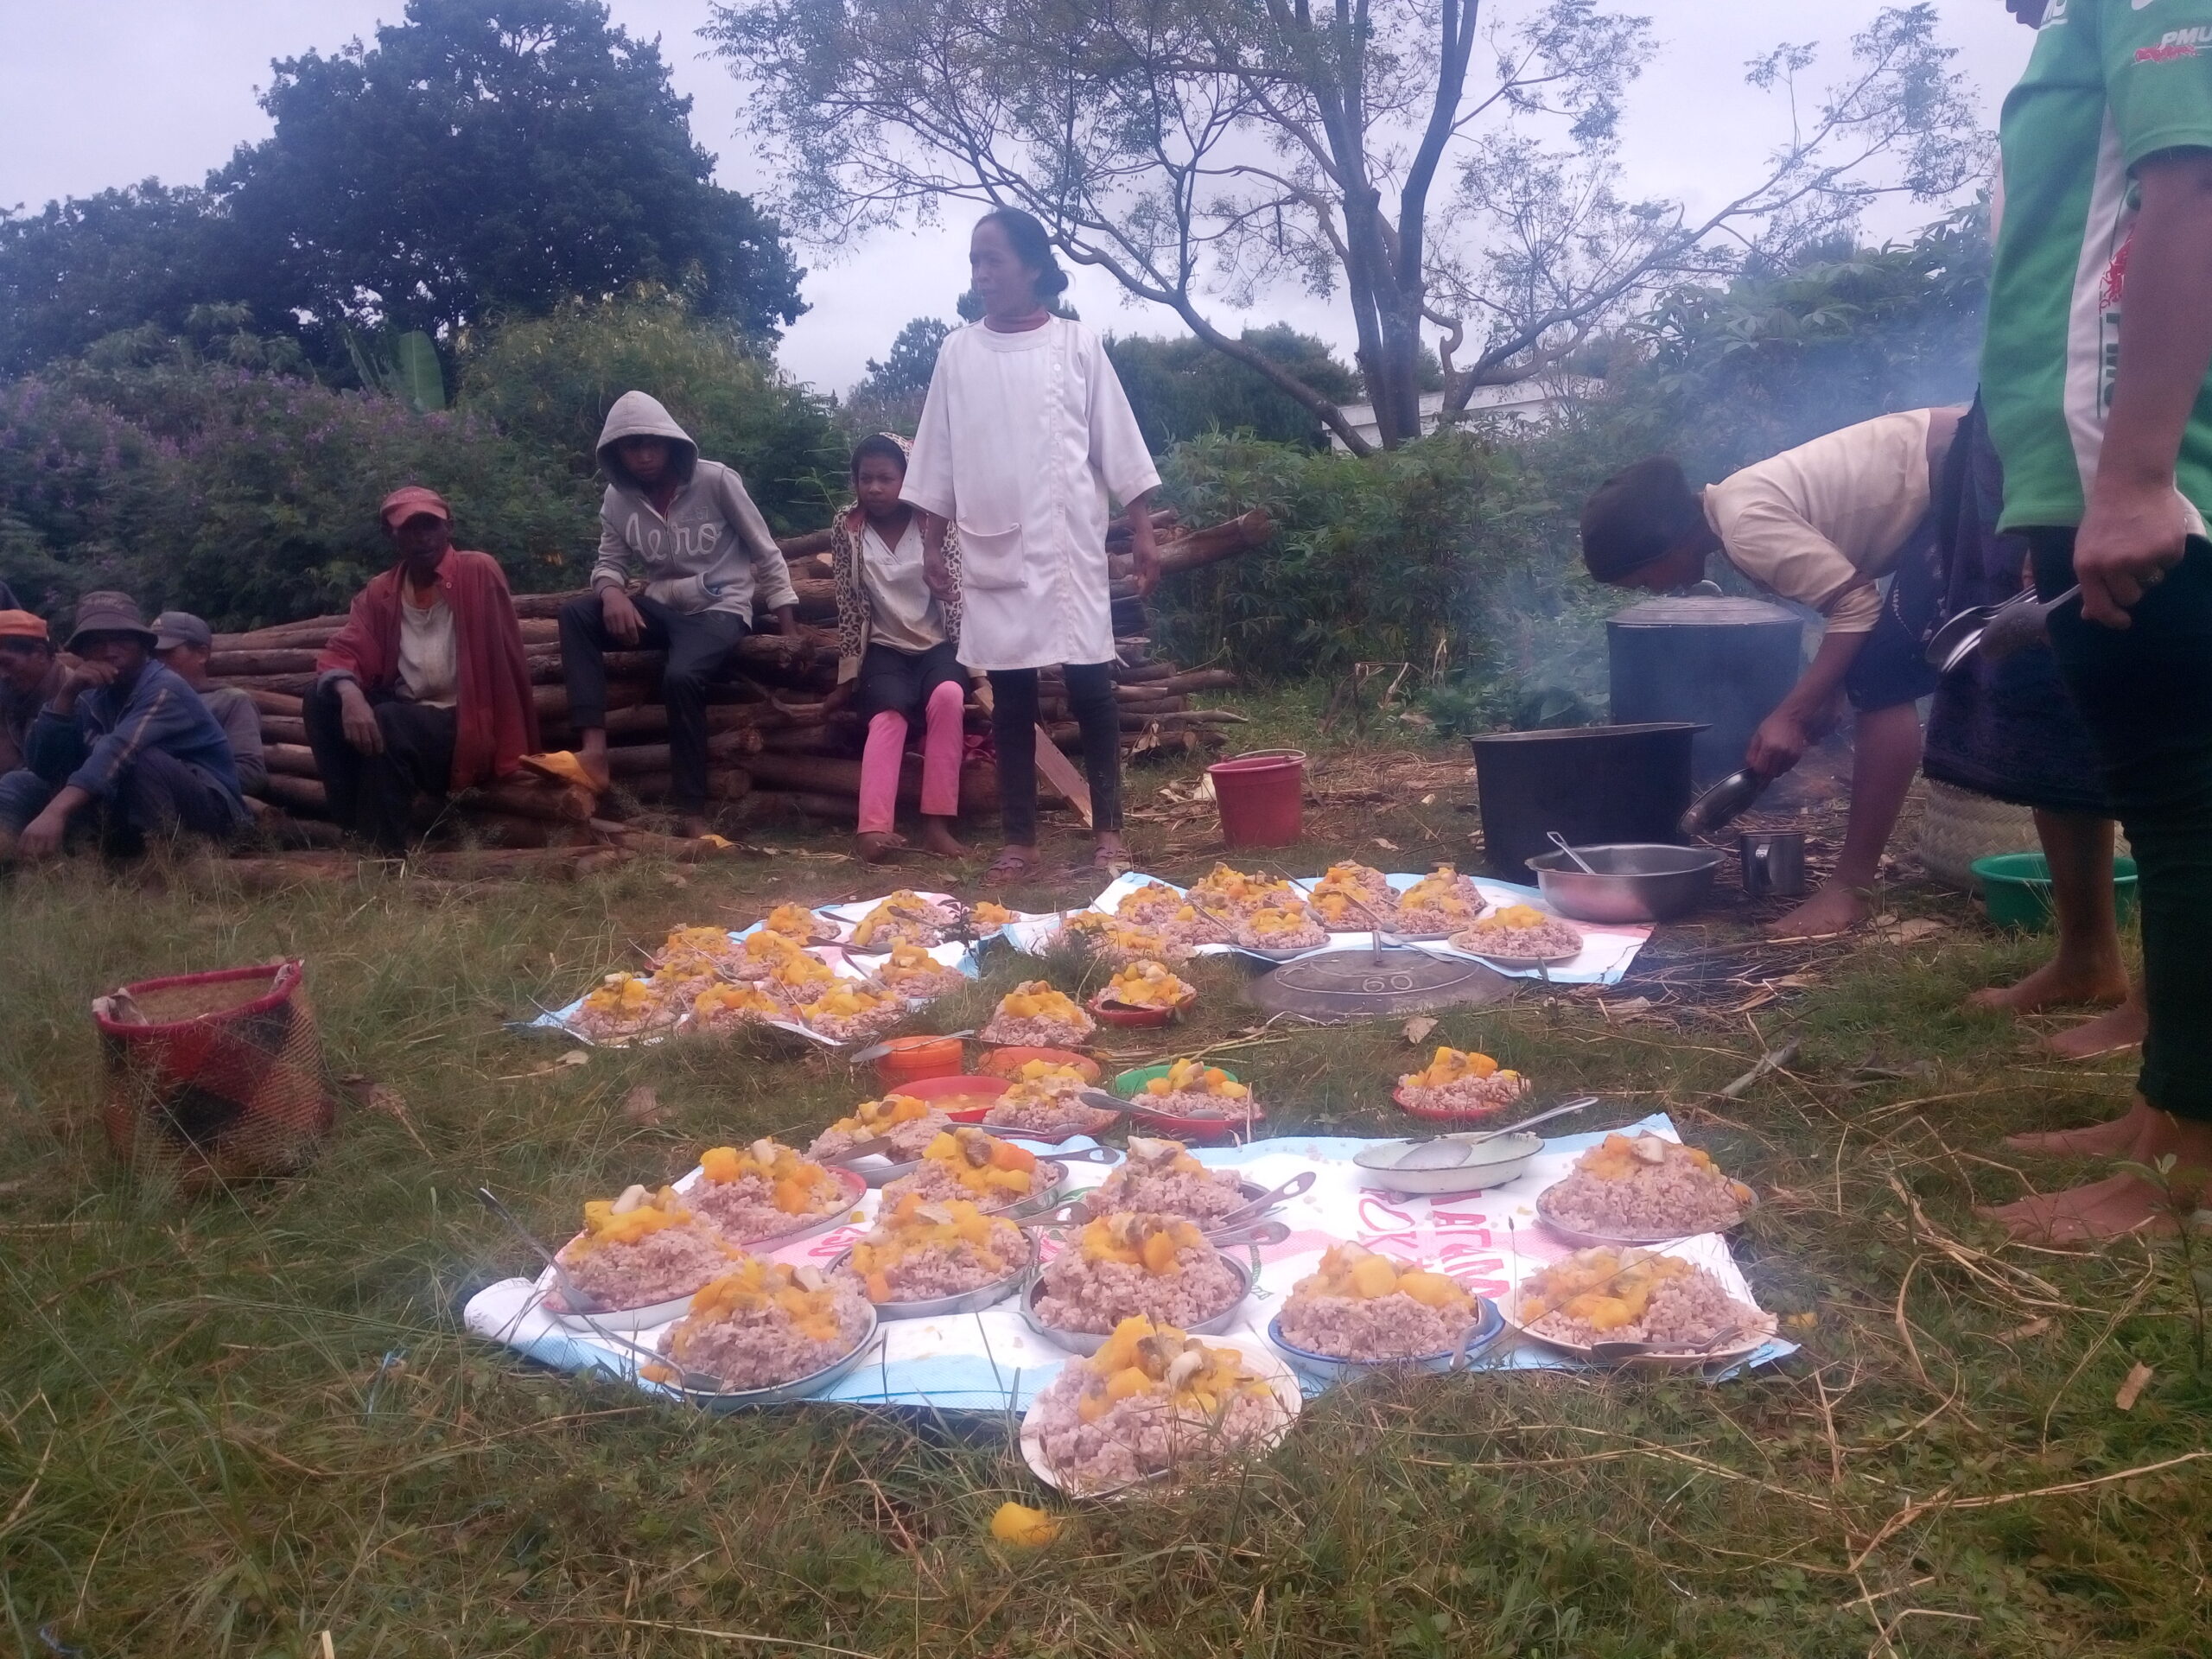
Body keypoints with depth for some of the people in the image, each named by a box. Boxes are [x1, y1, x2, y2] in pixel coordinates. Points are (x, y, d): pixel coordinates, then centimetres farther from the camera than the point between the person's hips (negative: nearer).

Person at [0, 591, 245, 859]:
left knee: (137, 758, -34)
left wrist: (56, 812, -48)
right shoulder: (92, 699, 5)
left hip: (210, 810, -7)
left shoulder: (164, 689, -16)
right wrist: (67, 694, -16)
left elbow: (119, 750, -34)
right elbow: (41, 765, -4)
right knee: (22, 782, 3)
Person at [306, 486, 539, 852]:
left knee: (386, 724, -31)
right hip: (404, 716, 6)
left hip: (463, 726, -5)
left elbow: (507, 659, -8)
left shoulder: (480, 572, -7)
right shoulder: (378, 591, 8)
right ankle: (356, 830, -13)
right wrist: (349, 694, -27)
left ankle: (388, 849, -19)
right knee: (322, 701, -15)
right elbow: (343, 652, -2)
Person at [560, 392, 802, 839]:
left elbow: (765, 553, -4)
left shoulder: (716, 480, -10)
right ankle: (595, 749, -29)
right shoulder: (618, 498, 2)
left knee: (681, 676, -34)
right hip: (662, 609, 5)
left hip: (720, 609, -5)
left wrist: (789, 630, -7)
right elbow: (610, 563, 9)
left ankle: (693, 814, -24)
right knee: (575, 613, -19)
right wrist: (612, 592, -18)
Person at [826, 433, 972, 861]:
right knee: (889, 713, -30)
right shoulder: (846, 528, -2)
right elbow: (849, 608, 1)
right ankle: (874, 828, -43)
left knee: (946, 697, -33)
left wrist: (973, 665, -10)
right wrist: (848, 676, 1)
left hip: (938, 645, 0)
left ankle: (937, 823, -32)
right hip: (885, 648, 0)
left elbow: (956, 597, -5)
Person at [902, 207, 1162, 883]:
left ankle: (1108, 832, 8)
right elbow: (937, 456, 9)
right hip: (993, 549, 2)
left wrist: (1143, 531, -1)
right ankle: (1019, 840, 10)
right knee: (1010, 697, 4)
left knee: (1090, 685, -2)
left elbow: (1119, 443, 3)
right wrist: (931, 543, 5)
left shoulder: (1077, 344, 3)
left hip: (1069, 543, -2)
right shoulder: (957, 353, 7)